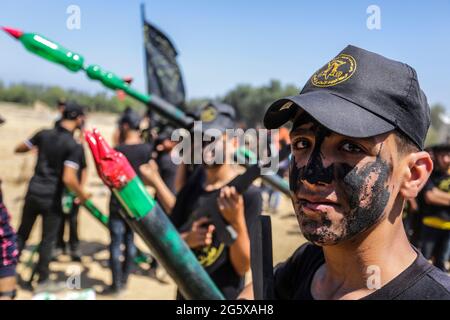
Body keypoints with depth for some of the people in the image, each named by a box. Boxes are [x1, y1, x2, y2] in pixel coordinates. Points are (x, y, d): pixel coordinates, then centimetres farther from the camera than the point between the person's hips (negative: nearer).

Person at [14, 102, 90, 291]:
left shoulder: (44, 134, 0)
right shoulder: (73, 146, -16)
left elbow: (18, 149, 13)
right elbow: (68, 179, -26)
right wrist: (83, 196, -10)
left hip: (33, 193, 5)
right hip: (51, 198, -5)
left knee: (22, 234, 19)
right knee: (48, 240, 11)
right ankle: (43, 281, 22)